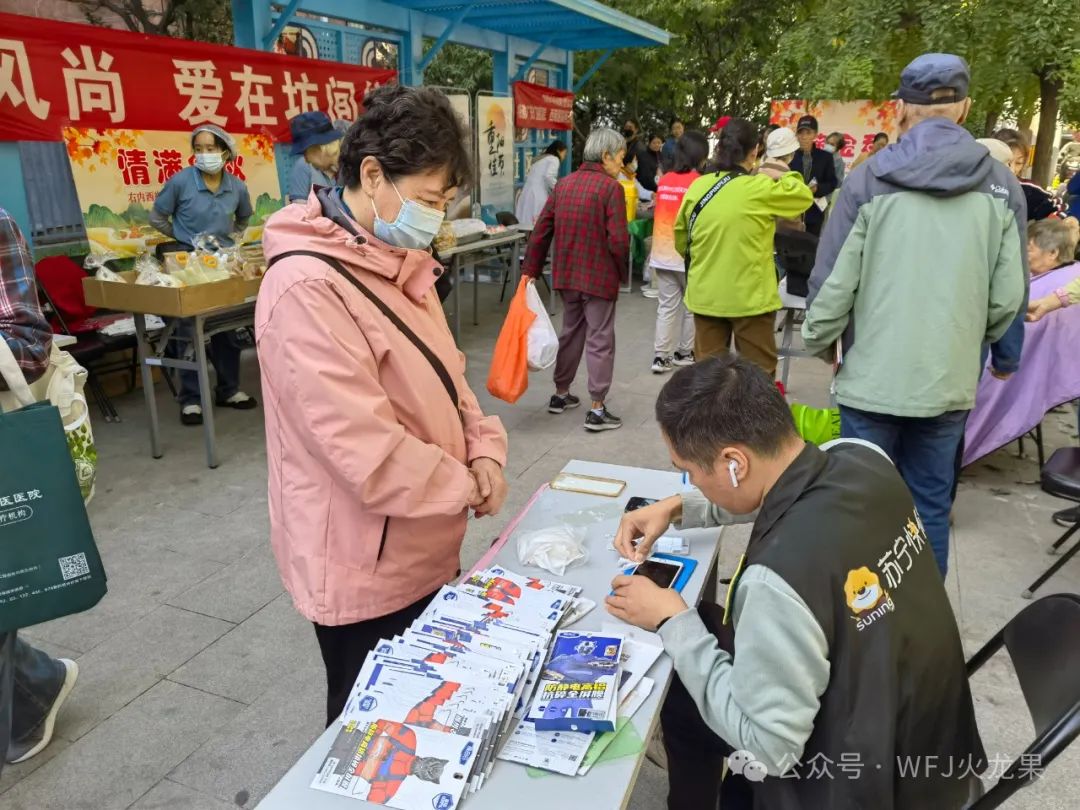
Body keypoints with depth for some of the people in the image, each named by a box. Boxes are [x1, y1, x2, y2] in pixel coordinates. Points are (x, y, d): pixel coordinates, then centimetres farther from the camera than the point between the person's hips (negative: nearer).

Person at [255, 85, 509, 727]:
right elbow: (364, 449, -28)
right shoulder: (308, 288, -25)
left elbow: (441, 373, 12)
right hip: (365, 566, -8)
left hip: (426, 548, 9)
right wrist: (466, 486, -15)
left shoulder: (399, 261, 6)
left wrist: (484, 449, -5)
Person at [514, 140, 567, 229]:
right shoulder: (554, 159, 2)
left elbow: (528, 177, 24)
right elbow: (548, 176, -16)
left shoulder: (539, 159, 27)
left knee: (527, 224, 2)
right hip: (538, 196, -8)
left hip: (527, 193, 8)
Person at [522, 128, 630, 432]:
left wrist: (531, 270, 9)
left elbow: (541, 230, 5)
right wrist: (623, 272, -2)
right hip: (600, 276, -6)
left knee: (570, 333, 20)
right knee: (600, 340, 1)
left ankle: (560, 394, 30)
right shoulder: (611, 188, -13)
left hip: (566, 275, 6)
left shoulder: (563, 184, 6)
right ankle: (597, 410, 4)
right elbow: (618, 240, -19)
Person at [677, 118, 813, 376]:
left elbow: (681, 240, 9)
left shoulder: (697, 187, 0)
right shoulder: (760, 188, -13)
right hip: (750, 297, -4)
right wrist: (785, 175, 17)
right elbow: (804, 196, 1)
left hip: (705, 295, 4)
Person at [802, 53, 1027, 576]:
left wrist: (819, 341, 8)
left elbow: (832, 283, -9)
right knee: (931, 506, 14)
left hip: (872, 377, -2)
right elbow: (1009, 295, 0)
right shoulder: (1000, 186, 1)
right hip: (950, 381, 3)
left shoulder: (869, 181, -8)